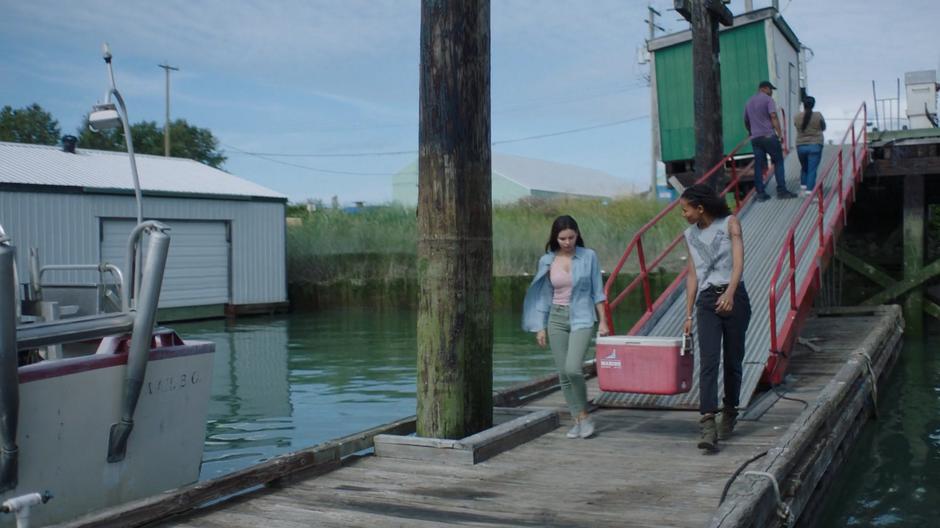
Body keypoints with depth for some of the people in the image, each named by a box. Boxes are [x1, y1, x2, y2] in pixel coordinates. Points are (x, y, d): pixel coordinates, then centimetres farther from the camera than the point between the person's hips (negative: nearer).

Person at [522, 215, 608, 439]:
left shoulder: (589, 256, -2)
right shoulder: (547, 261, 3)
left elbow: (597, 291, 3)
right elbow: (544, 295, 8)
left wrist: (602, 320, 0)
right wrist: (540, 327, 6)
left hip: (582, 318, -3)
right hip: (556, 319, 3)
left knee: (573, 368, -19)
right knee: (563, 373, 3)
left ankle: (585, 416, 1)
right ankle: (577, 420, 16)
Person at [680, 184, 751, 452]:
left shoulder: (730, 223, 0)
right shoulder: (690, 235, 14)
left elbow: (738, 261, -12)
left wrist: (729, 294, -28)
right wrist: (688, 315, 13)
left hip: (733, 297, -2)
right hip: (707, 300, 2)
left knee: (733, 360, 6)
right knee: (708, 361, -12)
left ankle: (730, 413, 27)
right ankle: (708, 426, -21)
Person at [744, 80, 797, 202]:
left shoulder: (749, 102, 18)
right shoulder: (768, 99, -2)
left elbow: (746, 121, 25)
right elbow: (773, 117, -12)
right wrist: (780, 134, -13)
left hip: (755, 137, 6)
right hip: (769, 136, -6)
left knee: (758, 165, 5)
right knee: (778, 162, 1)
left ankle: (760, 193, 3)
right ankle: (781, 190, -5)